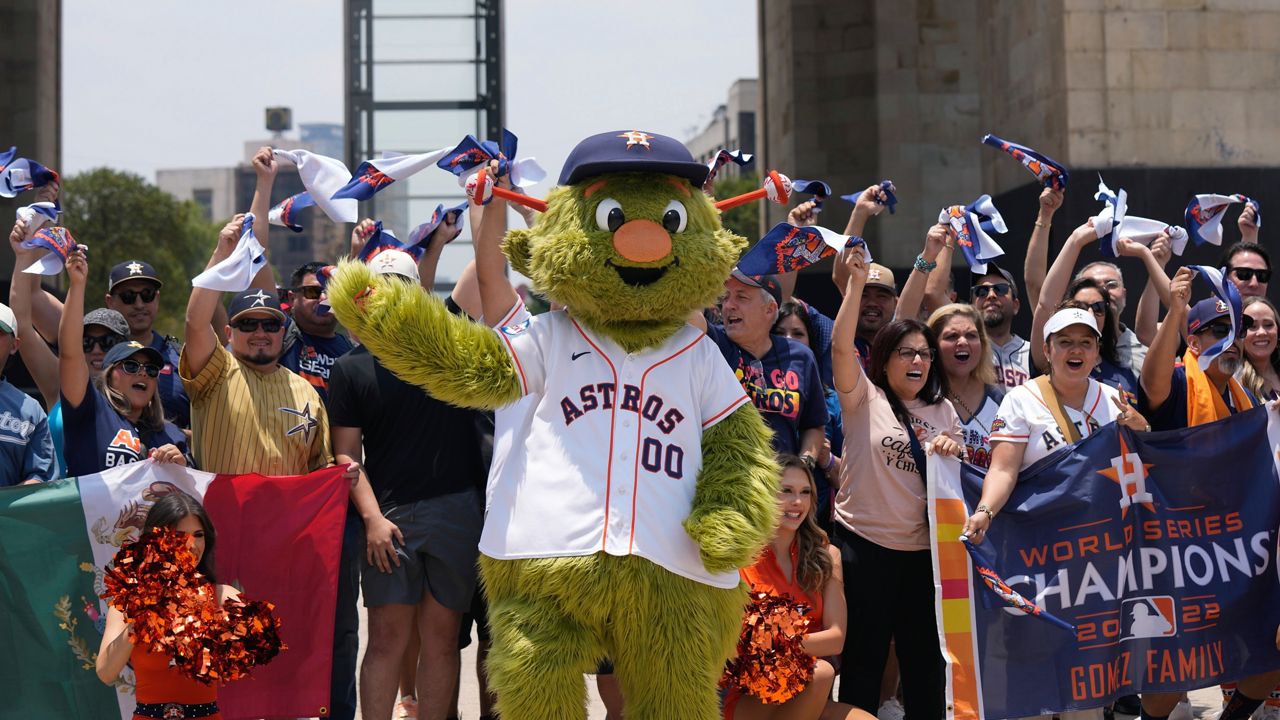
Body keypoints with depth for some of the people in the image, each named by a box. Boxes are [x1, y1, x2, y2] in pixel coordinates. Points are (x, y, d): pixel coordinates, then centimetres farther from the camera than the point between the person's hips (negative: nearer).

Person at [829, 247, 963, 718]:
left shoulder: (942, 410, 13)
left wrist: (953, 450, -6)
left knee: (925, 657, 10)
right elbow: (841, 347, -17)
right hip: (864, 543, -4)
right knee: (863, 658, 3)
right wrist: (856, 282, -24)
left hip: (923, 548, 4)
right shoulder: (864, 398, -2)